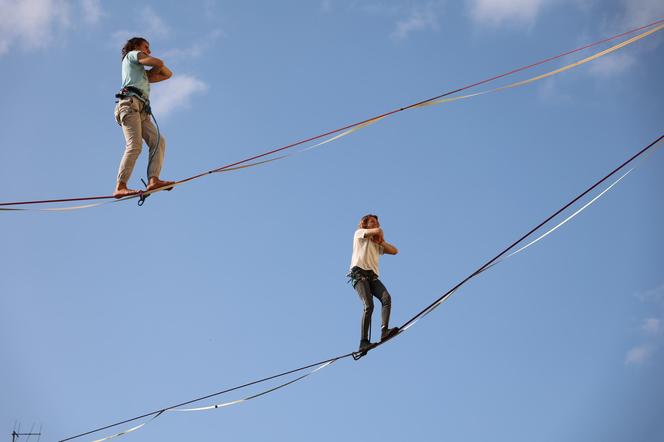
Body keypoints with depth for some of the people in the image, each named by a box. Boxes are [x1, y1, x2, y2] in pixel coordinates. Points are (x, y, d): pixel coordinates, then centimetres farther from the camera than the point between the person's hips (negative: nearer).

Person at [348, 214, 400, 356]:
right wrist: (378, 234, 19)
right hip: (359, 273, -6)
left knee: (386, 298, -23)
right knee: (368, 305, -23)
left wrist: (381, 241, 18)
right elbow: (378, 231, -2)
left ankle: (384, 331, -37)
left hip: (373, 276, 6)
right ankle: (363, 342, -29)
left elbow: (394, 251, 23)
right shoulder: (359, 233, 15)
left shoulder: (377, 244, 33)